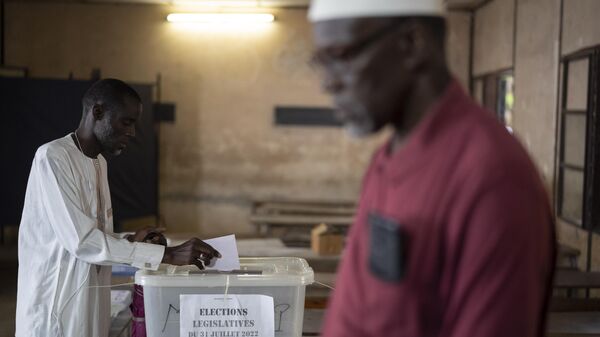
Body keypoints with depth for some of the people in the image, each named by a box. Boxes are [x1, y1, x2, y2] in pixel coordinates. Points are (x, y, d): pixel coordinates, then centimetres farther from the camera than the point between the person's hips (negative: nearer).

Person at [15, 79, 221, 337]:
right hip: (55, 310, -8)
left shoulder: (99, 162, 11)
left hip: (91, 308, 8)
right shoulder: (53, 157, -16)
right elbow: (81, 240, -23)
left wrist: (129, 240, 0)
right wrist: (168, 254, -24)